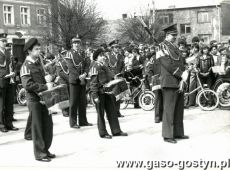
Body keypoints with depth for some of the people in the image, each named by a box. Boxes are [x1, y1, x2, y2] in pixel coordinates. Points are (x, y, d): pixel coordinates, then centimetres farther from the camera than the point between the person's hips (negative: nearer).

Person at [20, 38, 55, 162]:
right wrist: (44, 87, -21)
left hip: (44, 97, 7)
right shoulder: (26, 66, -11)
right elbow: (27, 85, -21)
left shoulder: (38, 63, 14)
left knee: (48, 124, 9)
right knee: (37, 126, 0)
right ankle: (39, 154, 10)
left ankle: (45, 150, 23)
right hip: (34, 99, -7)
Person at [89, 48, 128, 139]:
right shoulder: (95, 67, -12)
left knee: (112, 112, 10)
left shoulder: (105, 66, 13)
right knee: (101, 113, 2)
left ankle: (116, 131, 17)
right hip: (100, 93, -8)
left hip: (107, 92, 8)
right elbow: (93, 83, -16)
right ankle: (103, 133, 11)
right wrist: (95, 96, -20)